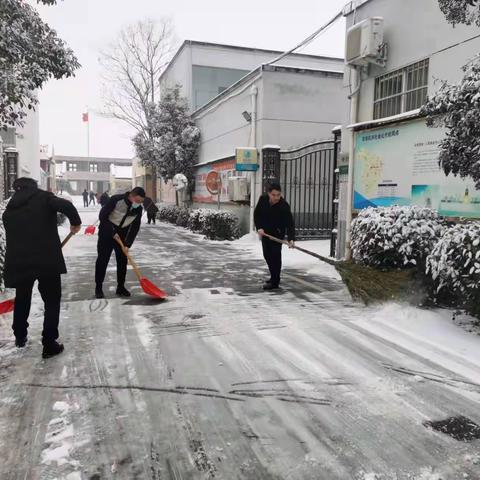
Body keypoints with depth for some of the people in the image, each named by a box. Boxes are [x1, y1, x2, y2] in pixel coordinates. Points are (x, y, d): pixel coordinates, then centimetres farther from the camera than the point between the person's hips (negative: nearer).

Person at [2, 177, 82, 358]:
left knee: (22, 299, 26)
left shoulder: (8, 210, 18)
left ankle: (20, 337, 42)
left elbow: (13, 238, 20)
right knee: (52, 301, 9)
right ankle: (49, 344, 10)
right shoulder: (43, 197, 3)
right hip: (47, 260, -5)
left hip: (18, 262, 5)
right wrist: (75, 222, 0)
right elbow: (66, 205, -17)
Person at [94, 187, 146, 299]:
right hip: (107, 233, -4)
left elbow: (135, 227, -5)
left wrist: (128, 244, -13)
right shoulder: (116, 199, -24)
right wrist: (112, 232, -21)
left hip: (122, 235, 4)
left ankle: (120, 287, 13)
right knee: (102, 260, -2)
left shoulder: (138, 209, -10)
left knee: (122, 261, 2)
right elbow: (102, 216, -19)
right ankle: (98, 287, 7)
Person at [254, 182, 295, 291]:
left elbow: (290, 223, -32)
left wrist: (291, 239, -45)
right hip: (265, 232, 6)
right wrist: (259, 228, -17)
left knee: (275, 255, -10)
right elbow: (257, 214, -3)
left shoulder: (284, 206, -28)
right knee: (267, 255, 14)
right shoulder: (263, 199, -14)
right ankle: (274, 276, 31)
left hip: (277, 233, -5)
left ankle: (275, 282, -6)